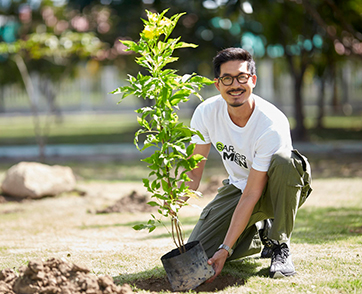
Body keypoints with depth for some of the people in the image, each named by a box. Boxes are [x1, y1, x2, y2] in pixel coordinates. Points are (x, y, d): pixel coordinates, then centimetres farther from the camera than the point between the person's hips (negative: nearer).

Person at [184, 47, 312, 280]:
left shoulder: (273, 126, -31)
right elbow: (194, 169, -7)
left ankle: (281, 246, -21)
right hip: (237, 187, 4)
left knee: (283, 161, -40)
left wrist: (225, 249, -31)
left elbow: (251, 195, -30)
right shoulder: (206, 112, -15)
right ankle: (254, 235, 16)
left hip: (279, 191, -4)